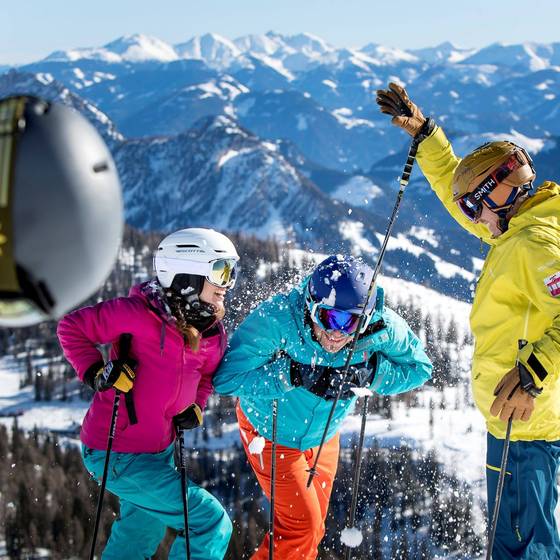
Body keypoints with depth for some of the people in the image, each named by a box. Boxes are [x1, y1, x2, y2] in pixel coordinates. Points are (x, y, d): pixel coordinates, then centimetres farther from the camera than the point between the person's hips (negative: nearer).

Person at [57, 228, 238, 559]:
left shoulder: (212, 333, -2)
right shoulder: (139, 314, -23)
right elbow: (72, 327, -13)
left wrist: (195, 407, -2)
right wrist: (96, 373, -24)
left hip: (161, 451, 9)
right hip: (119, 457, -9)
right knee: (212, 524, -10)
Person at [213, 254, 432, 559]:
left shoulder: (382, 327, -27)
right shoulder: (277, 318, -37)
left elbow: (419, 368, -10)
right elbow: (227, 378, -35)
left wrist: (369, 374, -27)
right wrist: (295, 375, -39)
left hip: (324, 432, 5)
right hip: (272, 430, -5)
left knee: (312, 527, 17)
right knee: (303, 527, -8)